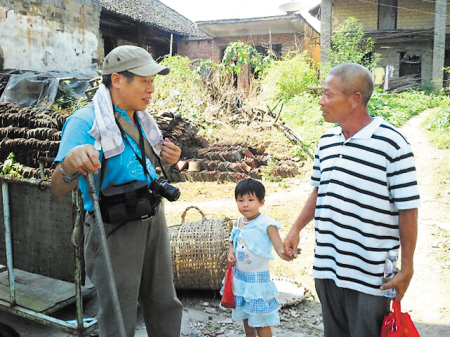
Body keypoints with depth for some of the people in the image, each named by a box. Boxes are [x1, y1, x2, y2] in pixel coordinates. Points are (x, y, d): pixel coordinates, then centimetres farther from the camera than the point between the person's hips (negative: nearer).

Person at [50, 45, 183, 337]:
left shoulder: (142, 118, 6)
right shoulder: (85, 121, -16)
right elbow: (58, 189, -23)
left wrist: (167, 157, 1)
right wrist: (70, 164, -45)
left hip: (153, 220, 7)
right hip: (114, 229, -7)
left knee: (165, 307, 18)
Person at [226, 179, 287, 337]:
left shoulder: (266, 223, -18)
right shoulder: (238, 223, 1)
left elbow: (277, 243, -30)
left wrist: (283, 252, -52)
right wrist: (230, 254, -6)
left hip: (257, 277, -6)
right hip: (239, 276, 6)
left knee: (261, 320, 3)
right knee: (246, 317, 21)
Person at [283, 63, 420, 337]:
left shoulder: (392, 144, -15)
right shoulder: (327, 140, 7)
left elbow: (408, 210, -12)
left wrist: (406, 268, -10)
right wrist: (296, 229, 11)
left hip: (370, 275, -6)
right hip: (327, 267, 6)